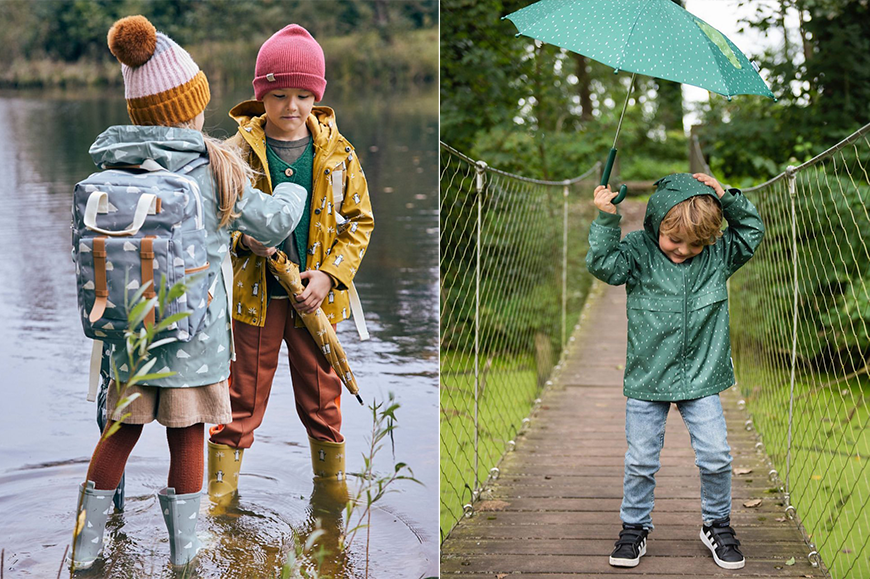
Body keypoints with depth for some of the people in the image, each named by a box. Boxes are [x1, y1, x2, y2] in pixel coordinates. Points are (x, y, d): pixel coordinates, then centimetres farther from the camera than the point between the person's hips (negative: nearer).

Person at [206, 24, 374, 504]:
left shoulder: (337, 153, 0)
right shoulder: (238, 151, -5)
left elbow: (359, 221, 4)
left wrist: (330, 274, -8)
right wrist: (243, 241, -18)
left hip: (315, 298, 2)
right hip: (253, 294, -1)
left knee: (322, 397, 14)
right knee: (242, 397, 7)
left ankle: (331, 484, 32)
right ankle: (221, 489, 22)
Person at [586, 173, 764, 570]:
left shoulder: (718, 254, -1)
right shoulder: (638, 251, -8)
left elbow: (751, 232, 8)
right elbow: (603, 264, -18)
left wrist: (727, 199, -6)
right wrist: (607, 220, -27)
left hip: (701, 378, 2)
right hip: (647, 378, -1)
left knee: (716, 457, 2)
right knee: (641, 461, 5)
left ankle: (717, 524, 25)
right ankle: (635, 527, 25)